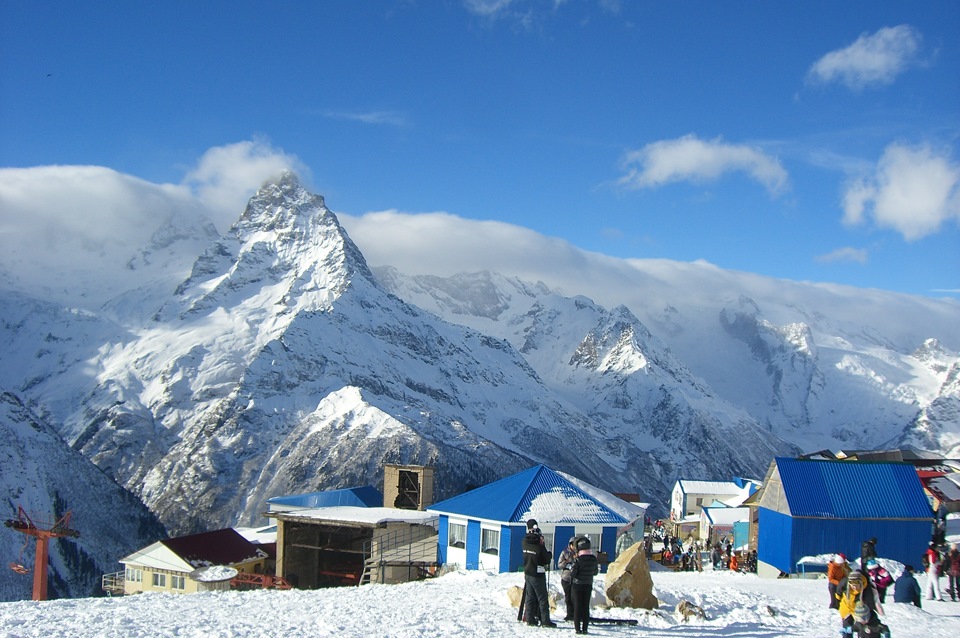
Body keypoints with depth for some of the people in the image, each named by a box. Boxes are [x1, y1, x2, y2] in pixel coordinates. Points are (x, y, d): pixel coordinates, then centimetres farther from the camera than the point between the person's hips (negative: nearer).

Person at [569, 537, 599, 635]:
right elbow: (595, 572, 8)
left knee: (577, 606, 4)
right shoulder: (594, 559, -4)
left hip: (577, 585, -3)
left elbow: (572, 573, -16)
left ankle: (578, 628, 3)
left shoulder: (578, 559, -17)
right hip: (588, 585, 3)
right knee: (586, 606, 9)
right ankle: (585, 628, 8)